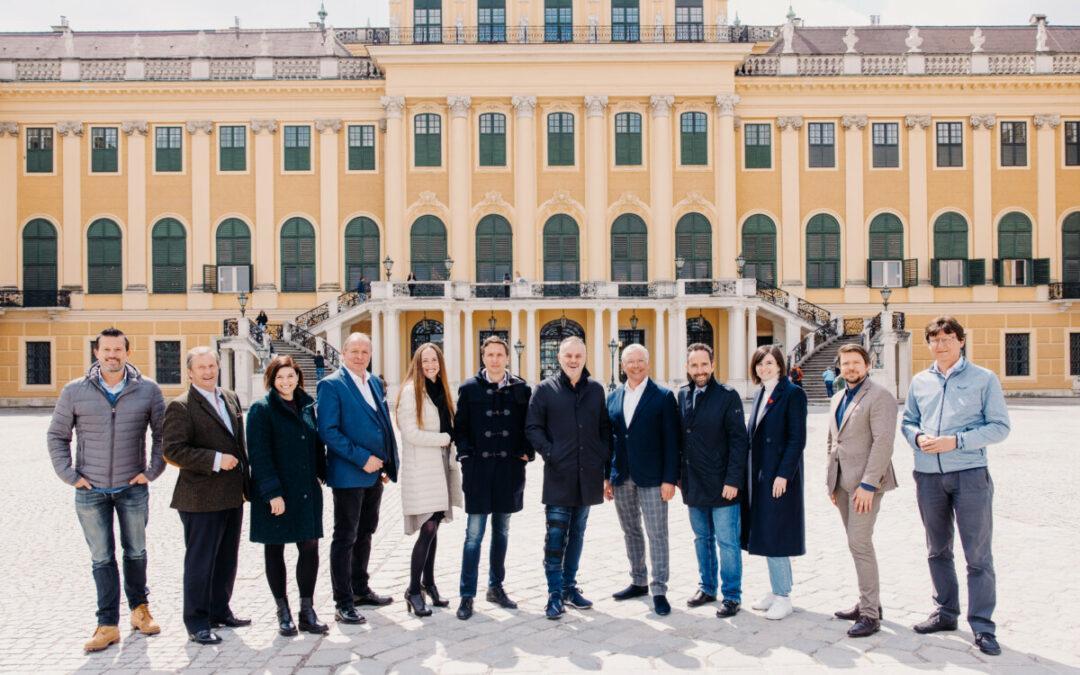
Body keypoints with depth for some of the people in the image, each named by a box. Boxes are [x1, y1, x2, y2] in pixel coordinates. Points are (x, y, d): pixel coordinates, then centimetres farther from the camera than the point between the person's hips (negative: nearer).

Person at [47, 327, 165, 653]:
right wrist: (69, 475, -2)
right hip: (90, 491, 0)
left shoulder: (148, 390, -4)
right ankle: (108, 625, 15)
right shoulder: (75, 391, -3)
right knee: (102, 558, 7)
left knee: (136, 552, 13)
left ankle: (139, 609, 31)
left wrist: (152, 471, -3)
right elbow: (56, 435, 5)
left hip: (132, 488, 0)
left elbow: (162, 433, 4)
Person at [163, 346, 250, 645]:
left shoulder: (230, 398, 11)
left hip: (232, 495, 8)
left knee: (227, 559, 17)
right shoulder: (180, 406, -11)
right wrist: (215, 460, -22)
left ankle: (220, 611, 32)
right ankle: (196, 621, 15)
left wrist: (245, 478, 15)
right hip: (202, 498, -7)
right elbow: (173, 450, -19)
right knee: (200, 561, 2)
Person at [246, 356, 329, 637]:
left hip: (307, 491, 5)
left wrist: (322, 474, 7)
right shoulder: (261, 409, -7)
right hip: (275, 494, -5)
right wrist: (272, 492, -17)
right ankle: (283, 613, 19)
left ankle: (307, 611, 15)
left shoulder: (307, 405, 10)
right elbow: (259, 454, -12)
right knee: (274, 550, 7)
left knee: (310, 547, 3)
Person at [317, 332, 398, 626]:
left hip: (375, 472, 7)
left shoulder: (375, 383, 12)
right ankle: (343, 603, 9)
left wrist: (387, 464, 10)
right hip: (348, 475, -7)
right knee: (345, 538, 1)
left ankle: (360, 589, 32)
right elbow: (328, 431, -17)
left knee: (365, 533, 18)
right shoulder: (330, 385, -10)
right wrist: (362, 459, -20)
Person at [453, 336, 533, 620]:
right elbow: (460, 427, 1)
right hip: (478, 469, -2)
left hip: (510, 468, 2)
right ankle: (467, 595, 7)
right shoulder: (469, 388, 0)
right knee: (474, 534, -1)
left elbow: (529, 425, 9)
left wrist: (526, 452, -3)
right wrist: (466, 455, -9)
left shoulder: (521, 389, 4)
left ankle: (496, 587, 28)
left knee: (502, 531, 14)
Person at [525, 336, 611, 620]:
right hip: (559, 476, -3)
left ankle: (569, 586, 26)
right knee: (556, 535, -4)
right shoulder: (545, 389, -1)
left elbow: (605, 429, 11)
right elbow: (532, 428, -2)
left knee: (577, 534, 14)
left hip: (588, 476, 4)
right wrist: (550, 453, -13)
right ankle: (555, 593, 4)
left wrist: (607, 466, 5)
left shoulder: (596, 389, 8)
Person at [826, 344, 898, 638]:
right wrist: (830, 481, 15)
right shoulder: (838, 399, 17)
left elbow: (883, 442, -16)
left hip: (865, 481, -8)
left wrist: (868, 484, -20)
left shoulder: (880, 396, -9)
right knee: (857, 543, 13)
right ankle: (869, 602, 23)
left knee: (860, 543, -10)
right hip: (842, 482, 8)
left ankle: (870, 614, -3)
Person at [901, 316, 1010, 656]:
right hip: (928, 476, 4)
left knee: (978, 554, -2)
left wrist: (955, 441, -16)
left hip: (970, 475, -4)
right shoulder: (919, 381, 10)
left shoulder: (984, 379, -2)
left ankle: (982, 625, 8)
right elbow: (908, 421, 15)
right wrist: (918, 437, -8)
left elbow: (999, 427, -6)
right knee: (937, 551, 14)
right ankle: (946, 612, 28)